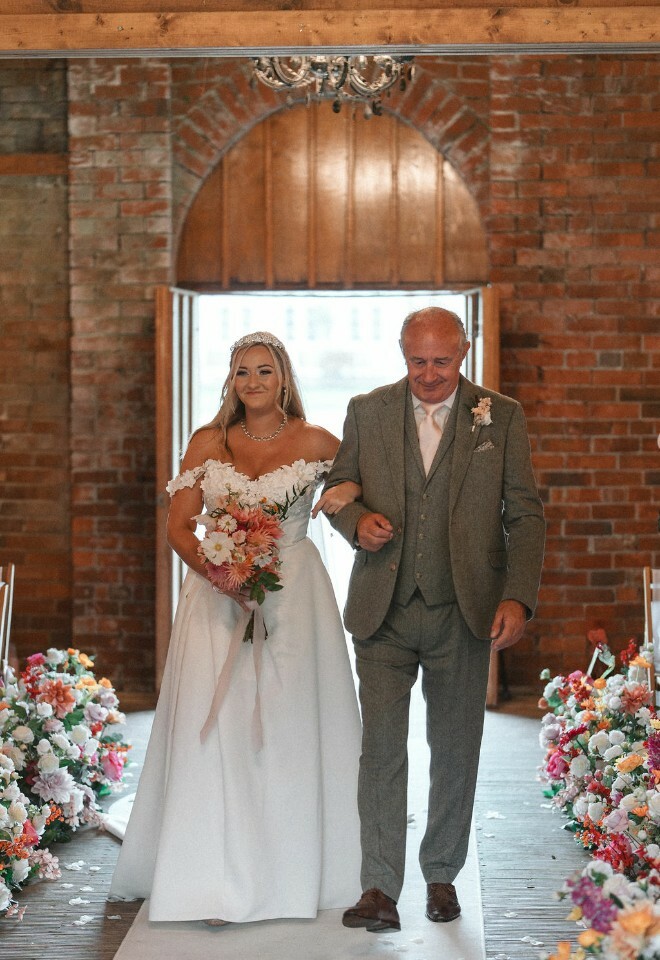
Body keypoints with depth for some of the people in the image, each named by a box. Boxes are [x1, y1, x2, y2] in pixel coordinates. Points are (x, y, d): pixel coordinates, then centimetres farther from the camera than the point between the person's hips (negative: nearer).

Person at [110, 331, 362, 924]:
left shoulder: (314, 443, 3)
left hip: (295, 595, -1)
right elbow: (179, 526, 2)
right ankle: (219, 882, -3)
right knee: (217, 726, -6)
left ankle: (293, 869, 13)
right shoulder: (208, 443, 6)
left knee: (290, 727, 0)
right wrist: (217, 572, -15)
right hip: (220, 595, 1)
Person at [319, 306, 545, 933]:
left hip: (464, 613, 0)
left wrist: (518, 596, -11)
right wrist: (356, 520, -10)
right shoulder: (367, 411, 5)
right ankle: (380, 890, 1)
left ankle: (442, 876, 25)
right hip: (384, 610, 0)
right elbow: (336, 488, 13)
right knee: (381, 746, -4)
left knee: (455, 750, 10)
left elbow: (525, 515, 1)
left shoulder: (501, 417, 2)